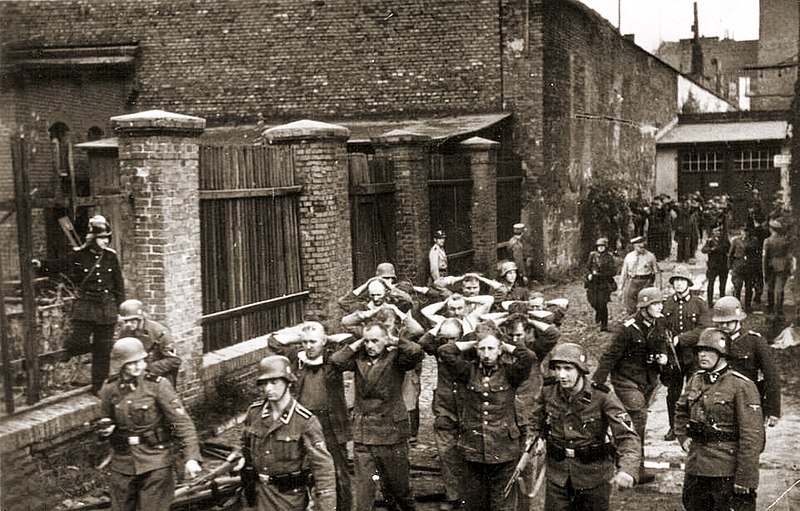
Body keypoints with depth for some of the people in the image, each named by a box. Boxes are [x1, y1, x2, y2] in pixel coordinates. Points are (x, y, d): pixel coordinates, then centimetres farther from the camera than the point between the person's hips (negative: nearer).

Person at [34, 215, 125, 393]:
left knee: (103, 349, 6)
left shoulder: (111, 257, 2)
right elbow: (57, 267, 7)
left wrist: (120, 309, 6)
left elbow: (119, 286, 8)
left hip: (107, 308, 2)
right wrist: (41, 265, -12)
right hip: (85, 307, -2)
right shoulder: (78, 256, -4)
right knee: (80, 343, -15)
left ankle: (99, 386, 18)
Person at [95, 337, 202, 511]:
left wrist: (191, 457, -24)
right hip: (123, 464, 4)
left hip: (155, 463, -3)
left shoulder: (158, 385, -12)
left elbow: (182, 421, -15)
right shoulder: (109, 389, 0)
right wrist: (105, 429, -7)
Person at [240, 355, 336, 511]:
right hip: (262, 492, 4)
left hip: (292, 495, -4)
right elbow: (247, 445, 14)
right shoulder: (254, 412, -5)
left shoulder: (306, 421, -19)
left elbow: (322, 465, -21)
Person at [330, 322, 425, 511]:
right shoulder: (359, 358, 4)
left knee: (397, 483, 12)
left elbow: (417, 352, -23)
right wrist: (357, 344, -4)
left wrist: (395, 342, -9)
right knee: (363, 485, 4)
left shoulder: (395, 357, -5)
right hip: (362, 433, 2)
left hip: (391, 431, -2)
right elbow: (336, 361, -10)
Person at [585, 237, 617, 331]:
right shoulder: (592, 256, 6)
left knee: (602, 305, -7)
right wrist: (589, 274, -8)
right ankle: (598, 313, 39)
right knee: (593, 302, 3)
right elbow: (587, 267, 14)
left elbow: (613, 271, -7)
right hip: (593, 283, 3)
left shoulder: (609, 257, -3)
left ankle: (604, 325, 5)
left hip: (604, 284, -3)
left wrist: (600, 273, -16)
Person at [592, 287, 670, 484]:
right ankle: (637, 470, -12)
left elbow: (663, 350, 24)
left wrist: (663, 359, -2)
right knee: (638, 418, -16)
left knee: (637, 422, 12)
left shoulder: (659, 329, 6)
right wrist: (597, 382, -17)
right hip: (627, 380, -7)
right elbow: (610, 356, -14)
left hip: (648, 382, 7)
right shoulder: (629, 328, -16)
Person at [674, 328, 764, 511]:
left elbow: (752, 436, -16)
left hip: (727, 473, -6)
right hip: (695, 468, 7)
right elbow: (680, 412, 28)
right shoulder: (695, 381, 8)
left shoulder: (742, 386, -12)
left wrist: (745, 479, -18)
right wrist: (683, 437, 11)